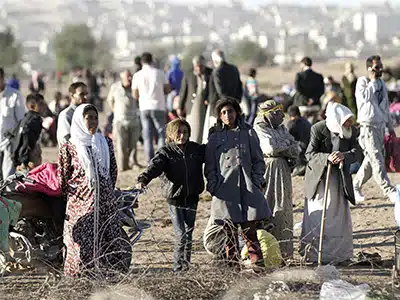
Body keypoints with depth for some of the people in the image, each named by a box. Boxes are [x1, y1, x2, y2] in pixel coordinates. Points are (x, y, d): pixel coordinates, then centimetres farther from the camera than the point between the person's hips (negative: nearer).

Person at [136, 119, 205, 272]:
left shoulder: (196, 149, 6)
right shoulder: (165, 152, -5)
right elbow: (155, 166, -22)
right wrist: (143, 179, -39)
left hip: (191, 198, 3)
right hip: (175, 198, -3)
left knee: (188, 235, 11)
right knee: (181, 236, -8)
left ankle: (186, 265, 22)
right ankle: (178, 266, 2)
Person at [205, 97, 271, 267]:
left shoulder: (248, 133, 10)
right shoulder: (215, 137, 11)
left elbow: (258, 160, 11)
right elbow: (210, 165, 12)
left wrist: (258, 181, 1)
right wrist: (213, 185, 0)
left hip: (247, 188, -1)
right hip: (225, 188, 1)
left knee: (250, 229, -6)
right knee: (229, 230, 1)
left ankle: (256, 261, -3)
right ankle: (232, 263, 7)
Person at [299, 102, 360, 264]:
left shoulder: (351, 130, -6)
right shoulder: (318, 129, -17)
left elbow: (356, 151, -7)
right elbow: (309, 154, -17)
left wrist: (344, 156, -30)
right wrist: (327, 158, -35)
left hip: (339, 178, 4)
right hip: (319, 177, -4)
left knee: (338, 217, 10)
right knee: (317, 217, 1)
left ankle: (338, 253, 20)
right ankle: (314, 253, 9)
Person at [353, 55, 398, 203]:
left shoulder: (382, 83, 15)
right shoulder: (362, 81, -6)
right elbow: (365, 96, -26)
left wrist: (390, 127, 21)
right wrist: (373, 80, -17)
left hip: (380, 126, 8)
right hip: (368, 126, -8)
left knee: (371, 160, 10)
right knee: (377, 161, -10)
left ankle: (356, 187, 24)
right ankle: (390, 191, -13)